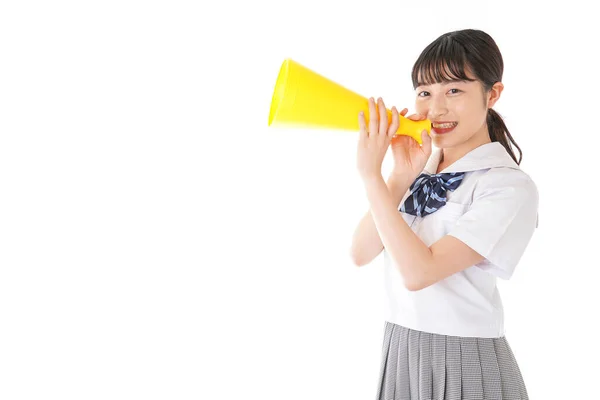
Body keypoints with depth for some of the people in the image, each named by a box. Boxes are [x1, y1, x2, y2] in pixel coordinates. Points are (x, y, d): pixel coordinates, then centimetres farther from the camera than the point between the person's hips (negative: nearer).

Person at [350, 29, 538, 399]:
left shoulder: (510, 185, -15)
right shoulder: (420, 164, 1)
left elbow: (418, 272, -23)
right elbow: (361, 253, -4)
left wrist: (371, 174, -22)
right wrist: (402, 177, -14)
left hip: (465, 363, -5)